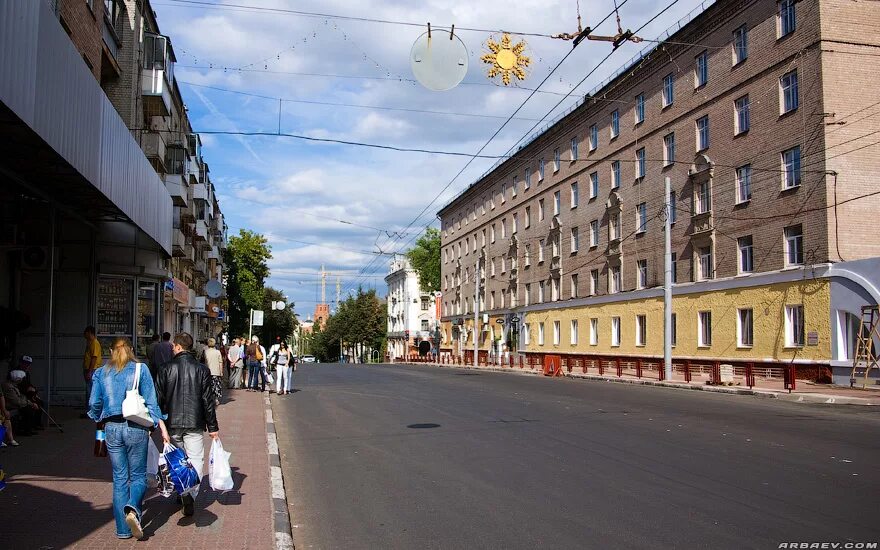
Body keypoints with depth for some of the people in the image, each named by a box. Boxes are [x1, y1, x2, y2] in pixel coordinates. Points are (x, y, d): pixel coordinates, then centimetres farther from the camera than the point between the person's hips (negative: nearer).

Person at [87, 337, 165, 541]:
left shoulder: (101, 373, 7)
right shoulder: (141, 369, 0)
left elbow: (94, 403, 5)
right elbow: (151, 401, -4)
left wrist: (98, 419, 25)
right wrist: (162, 426, -2)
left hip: (112, 428, 2)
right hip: (136, 427, -2)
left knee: (119, 478, 11)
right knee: (138, 475, 9)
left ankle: (123, 529, 12)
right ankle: (132, 508, -21)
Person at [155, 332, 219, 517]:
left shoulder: (166, 369, -2)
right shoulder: (202, 370, -2)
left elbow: (159, 399, -1)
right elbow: (208, 401, -2)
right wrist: (213, 427, 4)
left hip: (172, 424, 2)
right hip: (195, 425, -1)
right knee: (195, 460, 0)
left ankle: (181, 495, 24)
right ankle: (190, 497, -16)